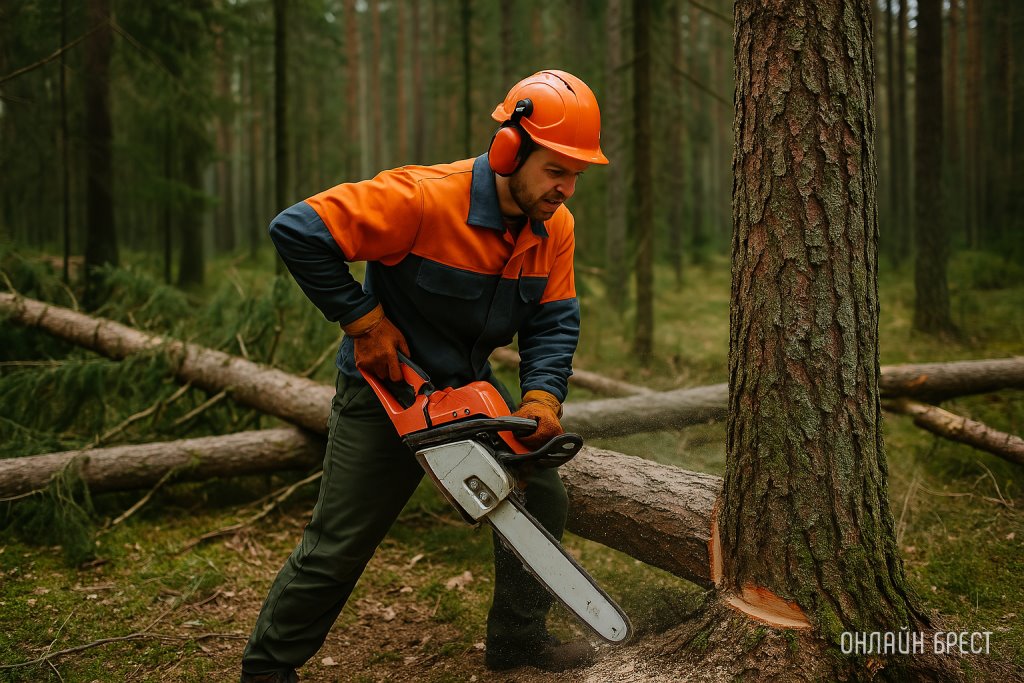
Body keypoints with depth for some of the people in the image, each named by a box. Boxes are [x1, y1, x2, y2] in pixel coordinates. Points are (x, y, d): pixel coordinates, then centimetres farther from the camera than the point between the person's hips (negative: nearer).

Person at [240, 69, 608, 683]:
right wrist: (364, 320, -26)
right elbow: (297, 231, -30)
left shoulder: (555, 226, -9)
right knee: (339, 543, -1)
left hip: (471, 385, 7)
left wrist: (543, 396, -23)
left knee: (542, 494, 6)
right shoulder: (423, 199, -30)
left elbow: (554, 321, -6)